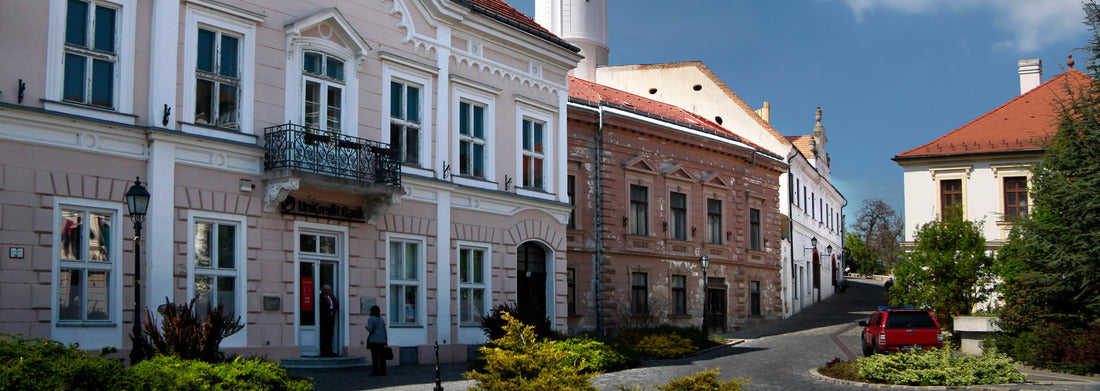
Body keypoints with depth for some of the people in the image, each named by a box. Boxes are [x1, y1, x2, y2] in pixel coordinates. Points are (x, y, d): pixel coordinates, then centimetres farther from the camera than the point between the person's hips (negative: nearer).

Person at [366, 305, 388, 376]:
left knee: (374, 357, -3)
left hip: (374, 340, -5)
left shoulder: (371, 319, -6)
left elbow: (370, 329, -13)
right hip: (382, 340, 5)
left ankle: (375, 371, -5)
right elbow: (384, 330, 10)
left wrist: (366, 327, 9)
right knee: (381, 357, 7)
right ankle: (382, 371, 6)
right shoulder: (382, 320, 11)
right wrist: (385, 340, 14)